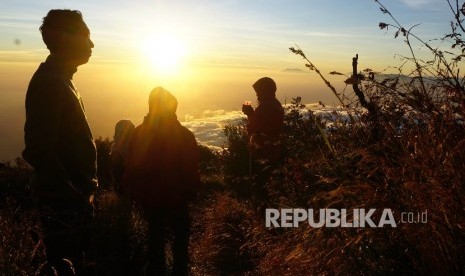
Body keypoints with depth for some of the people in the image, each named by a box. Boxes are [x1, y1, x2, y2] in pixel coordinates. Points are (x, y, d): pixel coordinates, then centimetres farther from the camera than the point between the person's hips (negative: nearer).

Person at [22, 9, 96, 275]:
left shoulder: (60, 79, 12)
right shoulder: (49, 83, -19)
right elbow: (39, 151, -25)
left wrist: (84, 188, 15)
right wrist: (76, 191, -20)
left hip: (74, 196, 9)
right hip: (63, 200, -9)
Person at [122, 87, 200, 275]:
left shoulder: (139, 133, -8)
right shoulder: (184, 135, -17)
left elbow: (131, 168, -2)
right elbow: (192, 170, -13)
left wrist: (136, 193, 10)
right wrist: (190, 192, 2)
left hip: (149, 197, 3)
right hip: (176, 197, -3)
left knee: (155, 234, 19)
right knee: (181, 234, 17)